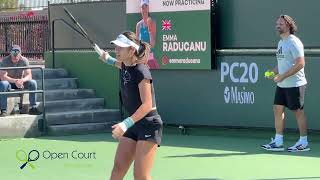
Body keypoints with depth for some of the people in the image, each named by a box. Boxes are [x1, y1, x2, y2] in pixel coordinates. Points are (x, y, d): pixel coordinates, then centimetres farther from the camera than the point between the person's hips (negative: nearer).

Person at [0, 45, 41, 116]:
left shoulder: (24, 60, -11)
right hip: (9, 82, -3)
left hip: (20, 83, 3)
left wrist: (22, 80, -39)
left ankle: (33, 108, -17)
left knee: (33, 83, -23)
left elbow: (29, 76, -16)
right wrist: (15, 81, -44)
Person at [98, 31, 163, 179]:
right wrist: (109, 60, 36)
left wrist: (126, 123, -34)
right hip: (134, 125, 9)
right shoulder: (125, 66, 4)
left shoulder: (141, 72, -20)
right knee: (118, 168, 5)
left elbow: (147, 105, -26)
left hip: (149, 124, -9)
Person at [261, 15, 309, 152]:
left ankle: (304, 143, 8)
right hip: (282, 85, 9)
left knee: (298, 111, -1)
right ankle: (278, 142, 10)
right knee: (278, 109, 6)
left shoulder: (294, 42, -14)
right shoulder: (281, 43, 14)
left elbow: (300, 64, -22)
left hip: (295, 84, -9)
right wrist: (273, 72, 6)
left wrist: (282, 76, -22)